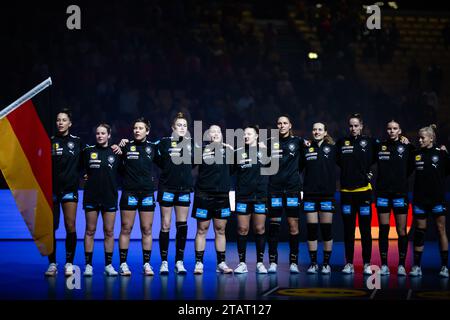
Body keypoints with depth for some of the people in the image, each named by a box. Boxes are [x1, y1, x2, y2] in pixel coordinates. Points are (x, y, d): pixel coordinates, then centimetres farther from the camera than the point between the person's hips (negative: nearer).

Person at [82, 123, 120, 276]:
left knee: (109, 232, 3)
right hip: (91, 196, 0)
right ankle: (88, 265, 7)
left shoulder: (115, 153, 2)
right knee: (90, 231, 3)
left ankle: (109, 265, 10)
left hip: (109, 196, 0)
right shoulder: (88, 151, 2)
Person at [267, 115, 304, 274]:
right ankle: (272, 262, 5)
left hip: (293, 188, 0)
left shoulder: (297, 142, 8)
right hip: (274, 188, 0)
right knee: (273, 225, 0)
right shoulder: (271, 142, 9)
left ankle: (293, 262, 2)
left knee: (293, 225, -3)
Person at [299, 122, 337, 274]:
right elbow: (298, 168, 7)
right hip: (310, 193, 1)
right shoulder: (306, 149, 7)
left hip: (327, 193, -1)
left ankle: (326, 264, 9)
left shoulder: (332, 148, 3)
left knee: (326, 229, 1)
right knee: (311, 229, 2)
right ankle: (313, 263, 10)